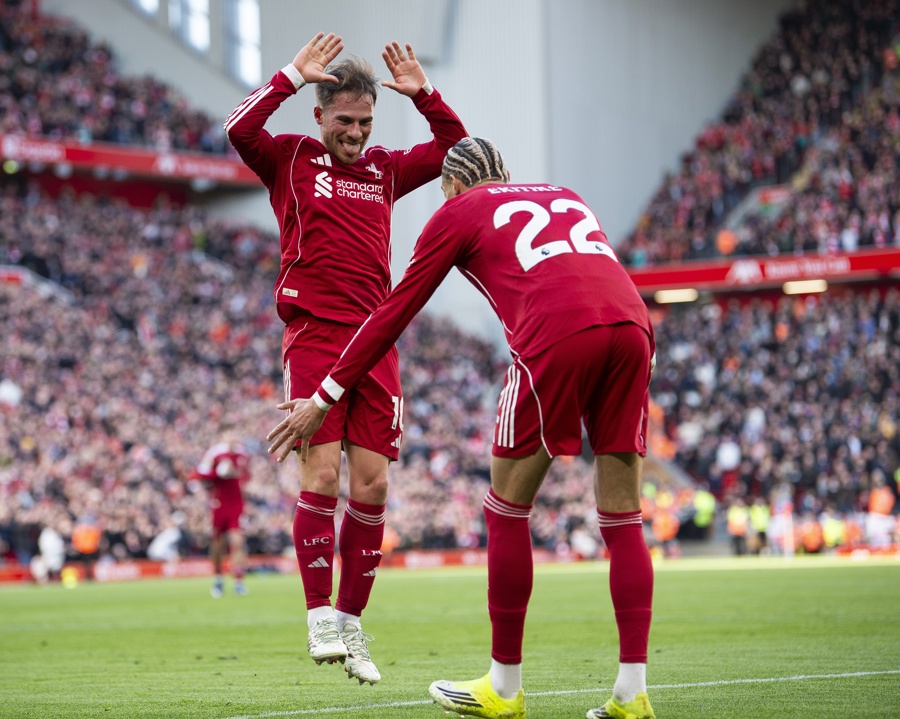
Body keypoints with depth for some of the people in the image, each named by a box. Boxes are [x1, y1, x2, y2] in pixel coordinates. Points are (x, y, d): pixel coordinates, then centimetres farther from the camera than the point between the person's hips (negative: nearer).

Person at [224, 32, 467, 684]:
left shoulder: (385, 169, 17)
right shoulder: (291, 159, 6)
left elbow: (456, 148, 21)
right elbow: (239, 128, -12)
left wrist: (423, 94, 9)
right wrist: (292, 76, -12)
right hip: (313, 336, -4)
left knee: (372, 484, 0)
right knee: (322, 474, -12)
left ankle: (352, 621, 8)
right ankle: (320, 617, -7)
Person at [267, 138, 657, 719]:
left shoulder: (458, 212, 20)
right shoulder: (567, 197, 33)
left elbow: (395, 314, 22)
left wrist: (325, 397, 28)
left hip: (558, 334, -5)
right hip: (631, 322, 5)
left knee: (507, 511, 8)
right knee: (623, 518, 10)